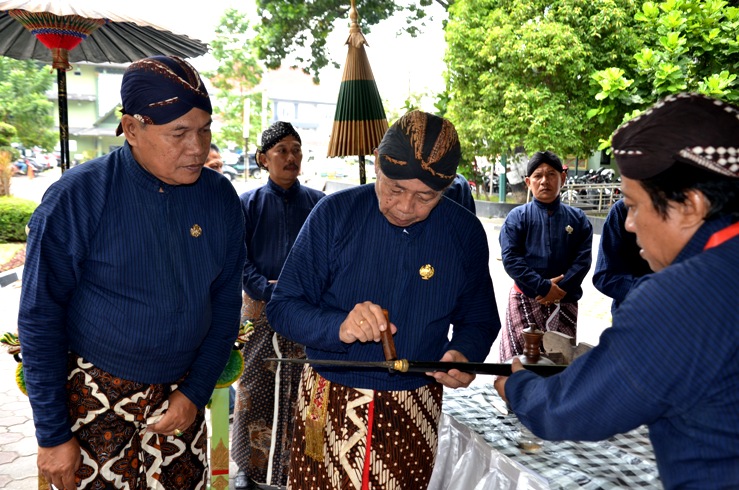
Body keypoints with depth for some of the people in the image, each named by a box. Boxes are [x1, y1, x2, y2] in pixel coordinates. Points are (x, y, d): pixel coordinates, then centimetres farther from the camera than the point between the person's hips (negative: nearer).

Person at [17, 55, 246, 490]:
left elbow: (226, 306, 3)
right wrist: (53, 435, -8)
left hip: (181, 396, 3)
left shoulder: (220, 198, -5)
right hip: (95, 399, -3)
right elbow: (40, 320, -9)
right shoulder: (77, 197, -15)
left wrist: (196, 394, -3)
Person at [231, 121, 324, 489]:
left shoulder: (317, 202, 6)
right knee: (254, 389, 6)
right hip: (259, 308, 0)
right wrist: (268, 291, -15)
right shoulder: (248, 203, 4)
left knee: (301, 390, 3)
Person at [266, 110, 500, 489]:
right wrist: (338, 327, -29)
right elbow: (282, 307, -9)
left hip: (413, 415, 2)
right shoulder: (335, 213, -11)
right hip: (329, 407, -1)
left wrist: (463, 354, -14)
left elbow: (479, 319, 8)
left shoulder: (465, 233, -4)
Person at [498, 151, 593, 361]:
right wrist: (544, 287, -15)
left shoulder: (578, 218, 8)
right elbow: (510, 258, -9)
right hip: (525, 300, -2)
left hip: (565, 302, 2)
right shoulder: (517, 217, 0)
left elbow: (583, 258, -1)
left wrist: (560, 289, -14)